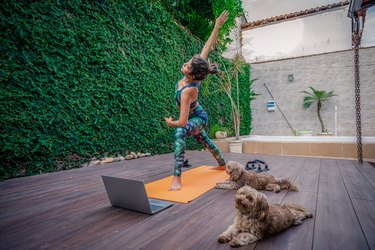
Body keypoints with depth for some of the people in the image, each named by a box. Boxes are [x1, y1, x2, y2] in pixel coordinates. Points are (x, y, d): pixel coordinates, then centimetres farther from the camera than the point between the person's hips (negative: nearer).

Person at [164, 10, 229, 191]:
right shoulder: (194, 75, -22)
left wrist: (169, 122, -20)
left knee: (180, 132, -39)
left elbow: (182, 122, -40)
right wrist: (217, 26, -14)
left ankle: (177, 178, -36)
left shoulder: (188, 90, -39)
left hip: (198, 118, -8)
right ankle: (222, 164, 54)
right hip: (197, 116, 8)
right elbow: (207, 48, -21)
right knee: (204, 140, 28)